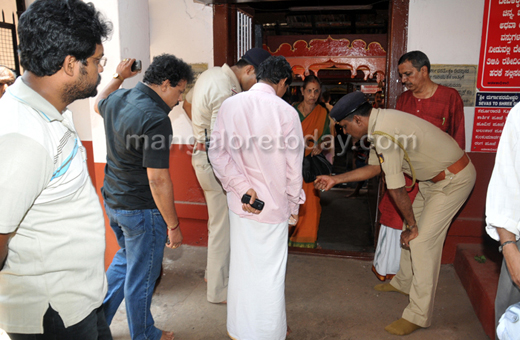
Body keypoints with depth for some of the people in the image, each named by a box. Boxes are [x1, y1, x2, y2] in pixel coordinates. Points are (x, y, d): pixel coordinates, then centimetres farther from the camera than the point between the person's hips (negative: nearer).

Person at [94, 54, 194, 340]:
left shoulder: (117, 100, 1)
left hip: (112, 200, 9)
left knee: (126, 258, 29)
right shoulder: (155, 119, -25)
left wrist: (118, 77, 35)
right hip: (141, 209, -9)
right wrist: (173, 225, -17)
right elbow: (158, 180, -26)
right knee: (141, 276, 11)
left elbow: (98, 104, 29)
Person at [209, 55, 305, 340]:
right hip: (273, 204, -4)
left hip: (239, 202, 4)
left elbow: (218, 154, -7)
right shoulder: (285, 112, -13)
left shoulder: (229, 105, -3)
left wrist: (242, 186, -9)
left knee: (241, 264, 20)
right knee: (270, 271, 11)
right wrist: (294, 205, 4)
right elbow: (293, 167, -8)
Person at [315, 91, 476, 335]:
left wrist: (412, 226, -12)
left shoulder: (384, 133, -30)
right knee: (412, 230, 18)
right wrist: (335, 179, 9)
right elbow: (374, 168, 11)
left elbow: (396, 189, -23)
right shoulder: (379, 123, 0)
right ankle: (404, 282, 38)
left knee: (422, 241, -10)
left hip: (454, 179, -10)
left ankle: (418, 315, 2)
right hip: (435, 176, 10)